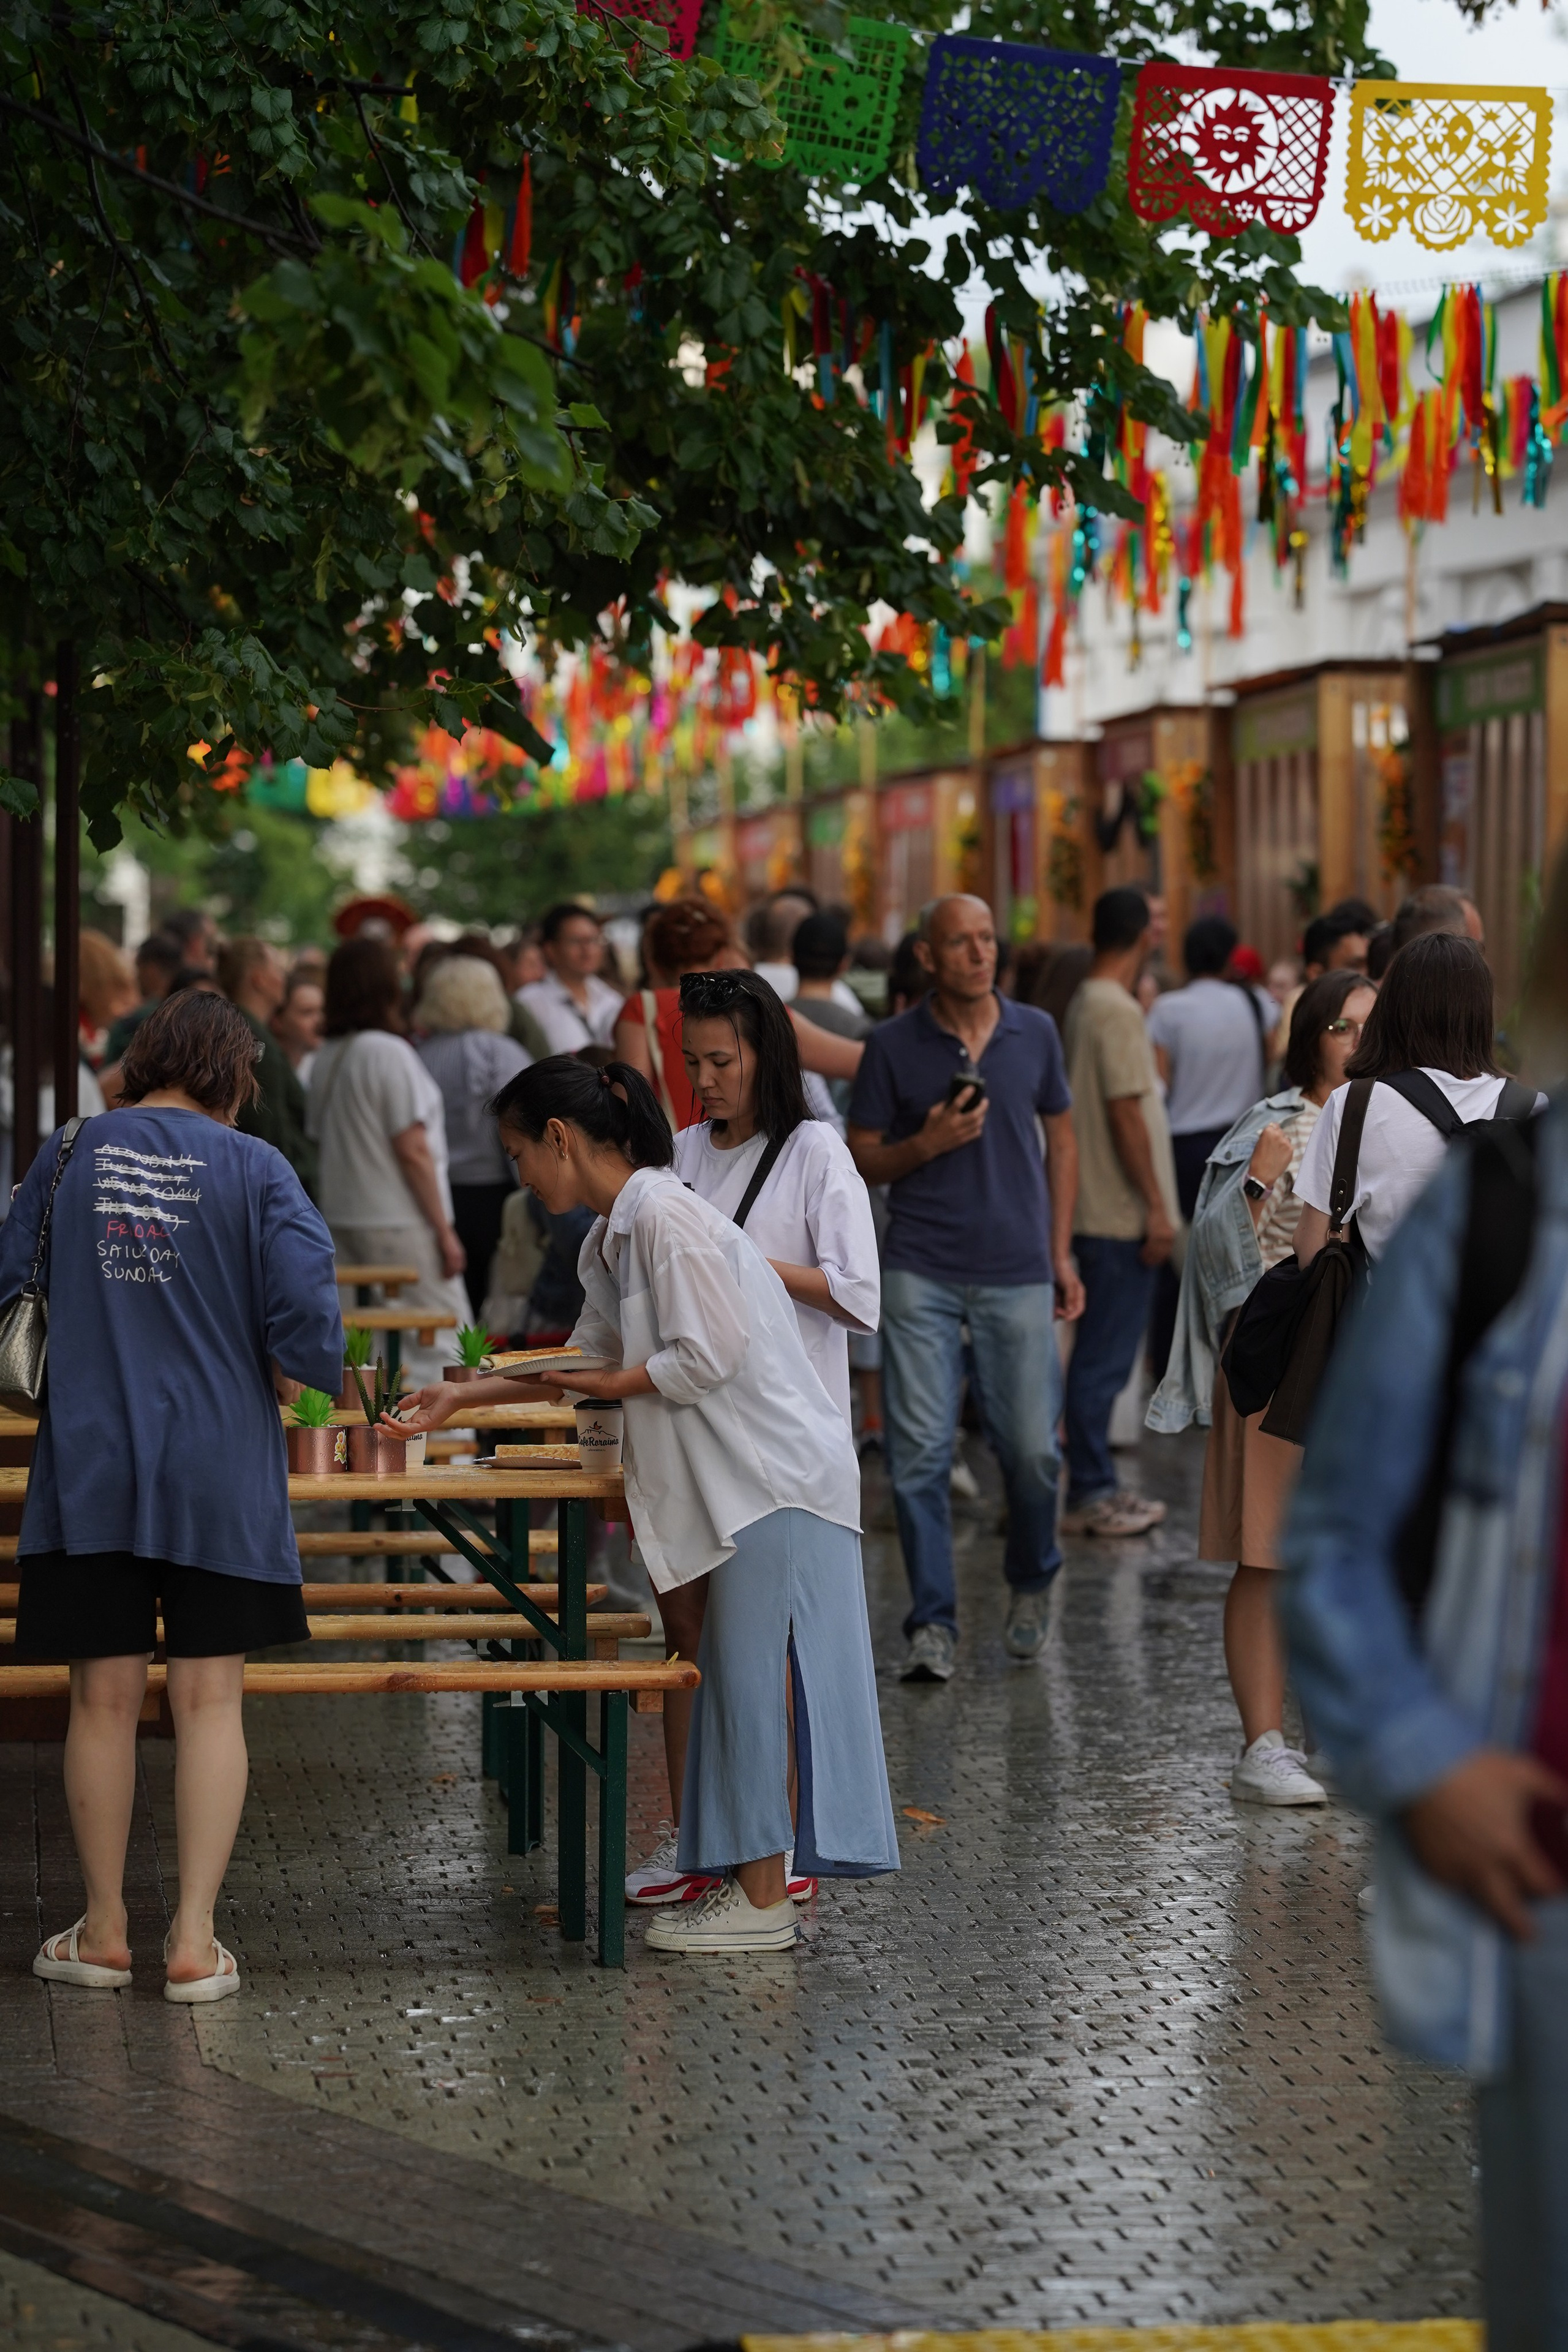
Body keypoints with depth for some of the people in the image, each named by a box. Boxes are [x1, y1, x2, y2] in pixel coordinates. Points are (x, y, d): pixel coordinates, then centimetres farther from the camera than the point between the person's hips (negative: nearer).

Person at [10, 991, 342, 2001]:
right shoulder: (253, 1168, -6)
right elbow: (306, 1307, -14)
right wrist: (295, 1381, 6)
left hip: (90, 1463, 2)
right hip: (221, 1470, -2)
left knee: (106, 1699, 9)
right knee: (209, 1700, 4)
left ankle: (105, 1932, 17)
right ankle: (196, 1939, 4)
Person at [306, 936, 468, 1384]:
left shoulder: (327, 1057, 8)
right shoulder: (388, 1053, -13)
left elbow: (320, 1139, 13)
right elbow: (412, 1150, -15)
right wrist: (444, 1230, -9)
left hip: (341, 1222, 8)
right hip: (397, 1226, -8)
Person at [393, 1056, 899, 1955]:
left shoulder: (667, 1219, -17)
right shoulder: (614, 1237, 14)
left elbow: (709, 1357, -22)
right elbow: (598, 1359, 25)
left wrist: (610, 1384, -7)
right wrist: (466, 1397, 23)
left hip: (776, 1482, -10)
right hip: (737, 1485, 10)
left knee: (759, 1680, -6)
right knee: (737, 1680, 12)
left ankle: (764, 1901, -2)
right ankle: (751, 1880, 18)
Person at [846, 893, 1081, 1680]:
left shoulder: (1034, 1034, 7)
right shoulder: (893, 1046, 1)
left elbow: (1061, 1140, 16)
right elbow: (861, 1160, 6)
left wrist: (1061, 1253, 11)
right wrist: (927, 1144, -13)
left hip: (1017, 1272, 1)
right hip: (921, 1270, -1)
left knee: (1031, 1447, 2)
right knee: (919, 1451, -5)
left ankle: (1031, 1584, 29)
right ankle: (932, 1623, 2)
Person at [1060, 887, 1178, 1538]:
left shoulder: (1085, 1004, 13)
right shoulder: (1117, 1010, -15)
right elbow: (1126, 1113, -19)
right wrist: (1156, 1205, -17)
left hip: (1105, 1211, 10)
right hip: (1122, 1213, -10)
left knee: (1101, 1355, 14)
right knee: (1104, 1357, -5)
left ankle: (1097, 1488, 19)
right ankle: (1088, 1493, -1)